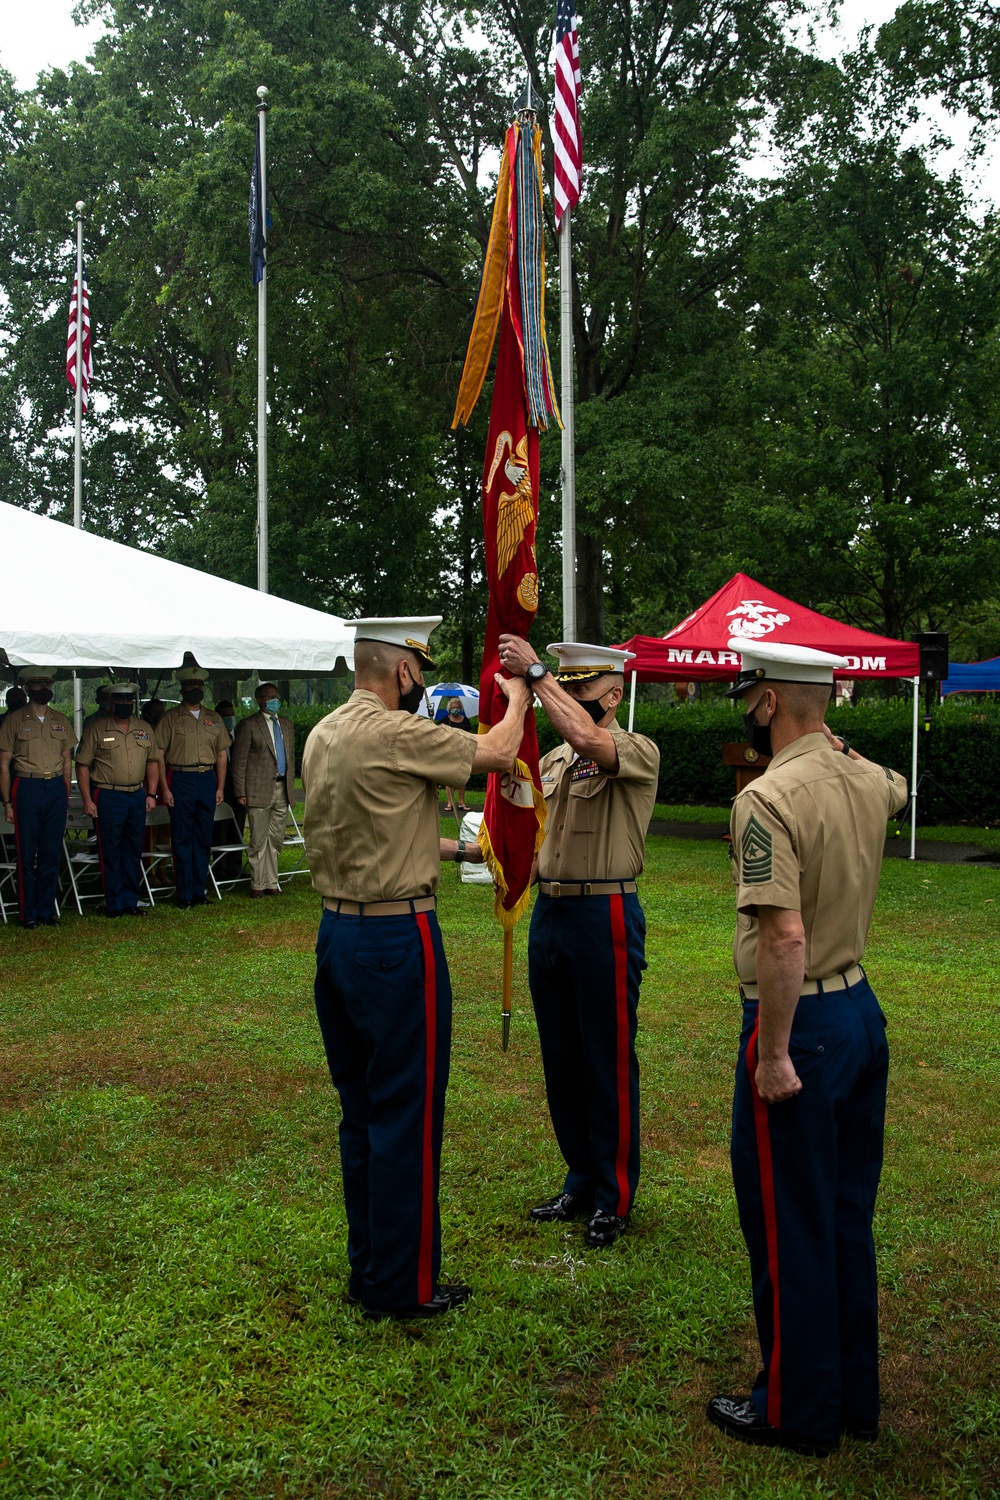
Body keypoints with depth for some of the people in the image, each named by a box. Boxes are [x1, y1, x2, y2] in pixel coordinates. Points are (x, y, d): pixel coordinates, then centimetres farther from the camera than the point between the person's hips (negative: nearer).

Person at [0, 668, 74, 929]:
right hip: (27, 788, -3)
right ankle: (28, 913, 8)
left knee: (52, 853, 6)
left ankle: (46, 910, 15)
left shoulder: (61, 721, 12)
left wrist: (65, 796, 11)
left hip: (56, 788, 3)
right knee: (27, 854, 0)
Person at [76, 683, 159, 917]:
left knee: (134, 851, 10)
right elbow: (82, 765, -3)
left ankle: (131, 902, 19)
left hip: (137, 795, 5)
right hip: (107, 797, -4)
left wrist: (151, 794, 7)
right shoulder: (96, 730, -2)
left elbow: (152, 762, 16)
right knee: (110, 853, 0)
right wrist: (87, 799, -9)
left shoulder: (144, 729, 11)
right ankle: (115, 905, 7)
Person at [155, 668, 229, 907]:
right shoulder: (171, 718, 1)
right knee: (182, 840, -1)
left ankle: (199, 891, 16)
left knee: (203, 838, 7)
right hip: (180, 779, -4)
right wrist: (164, 788, -9)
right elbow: (159, 754, -2)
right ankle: (184, 895, 4)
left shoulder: (214, 719, 13)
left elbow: (222, 754, 16)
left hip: (207, 780, 4)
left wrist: (220, 787, 8)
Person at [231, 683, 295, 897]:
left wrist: (290, 785, 14)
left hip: (282, 789, 6)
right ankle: (258, 885, 7)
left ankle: (271, 883, 17)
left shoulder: (287, 725, 16)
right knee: (259, 840, -2)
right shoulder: (248, 725, -3)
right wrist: (241, 792, -10)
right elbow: (239, 760, -5)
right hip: (259, 789, -5)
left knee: (276, 839, 9)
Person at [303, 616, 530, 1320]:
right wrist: (518, 694, 10)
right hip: (396, 939, -9)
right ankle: (402, 1284, 14)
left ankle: (368, 1264, 30)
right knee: (407, 1115, 3)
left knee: (361, 1109, 18)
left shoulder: (323, 735, 9)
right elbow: (499, 752, -9)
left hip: (337, 932, 9)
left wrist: (458, 848, 23)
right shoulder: (394, 733, -18)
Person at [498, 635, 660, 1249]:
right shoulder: (553, 760, 14)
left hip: (605, 916, -8)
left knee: (609, 1060, 2)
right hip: (548, 912, 8)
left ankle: (615, 1197, 17)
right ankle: (581, 1181, 31)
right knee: (561, 1059, 16)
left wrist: (535, 671, -25)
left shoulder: (639, 752, -9)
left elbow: (587, 738, -31)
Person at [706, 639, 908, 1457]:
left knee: (788, 1226, 7)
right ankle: (855, 1395, 33)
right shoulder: (868, 780, 2)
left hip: (801, 1024, -8)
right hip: (863, 1012, 8)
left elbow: (784, 938, -29)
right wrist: (833, 745, 31)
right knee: (848, 1215, 19)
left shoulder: (768, 798, -22)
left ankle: (797, 1411, 22)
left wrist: (774, 1054, -22)